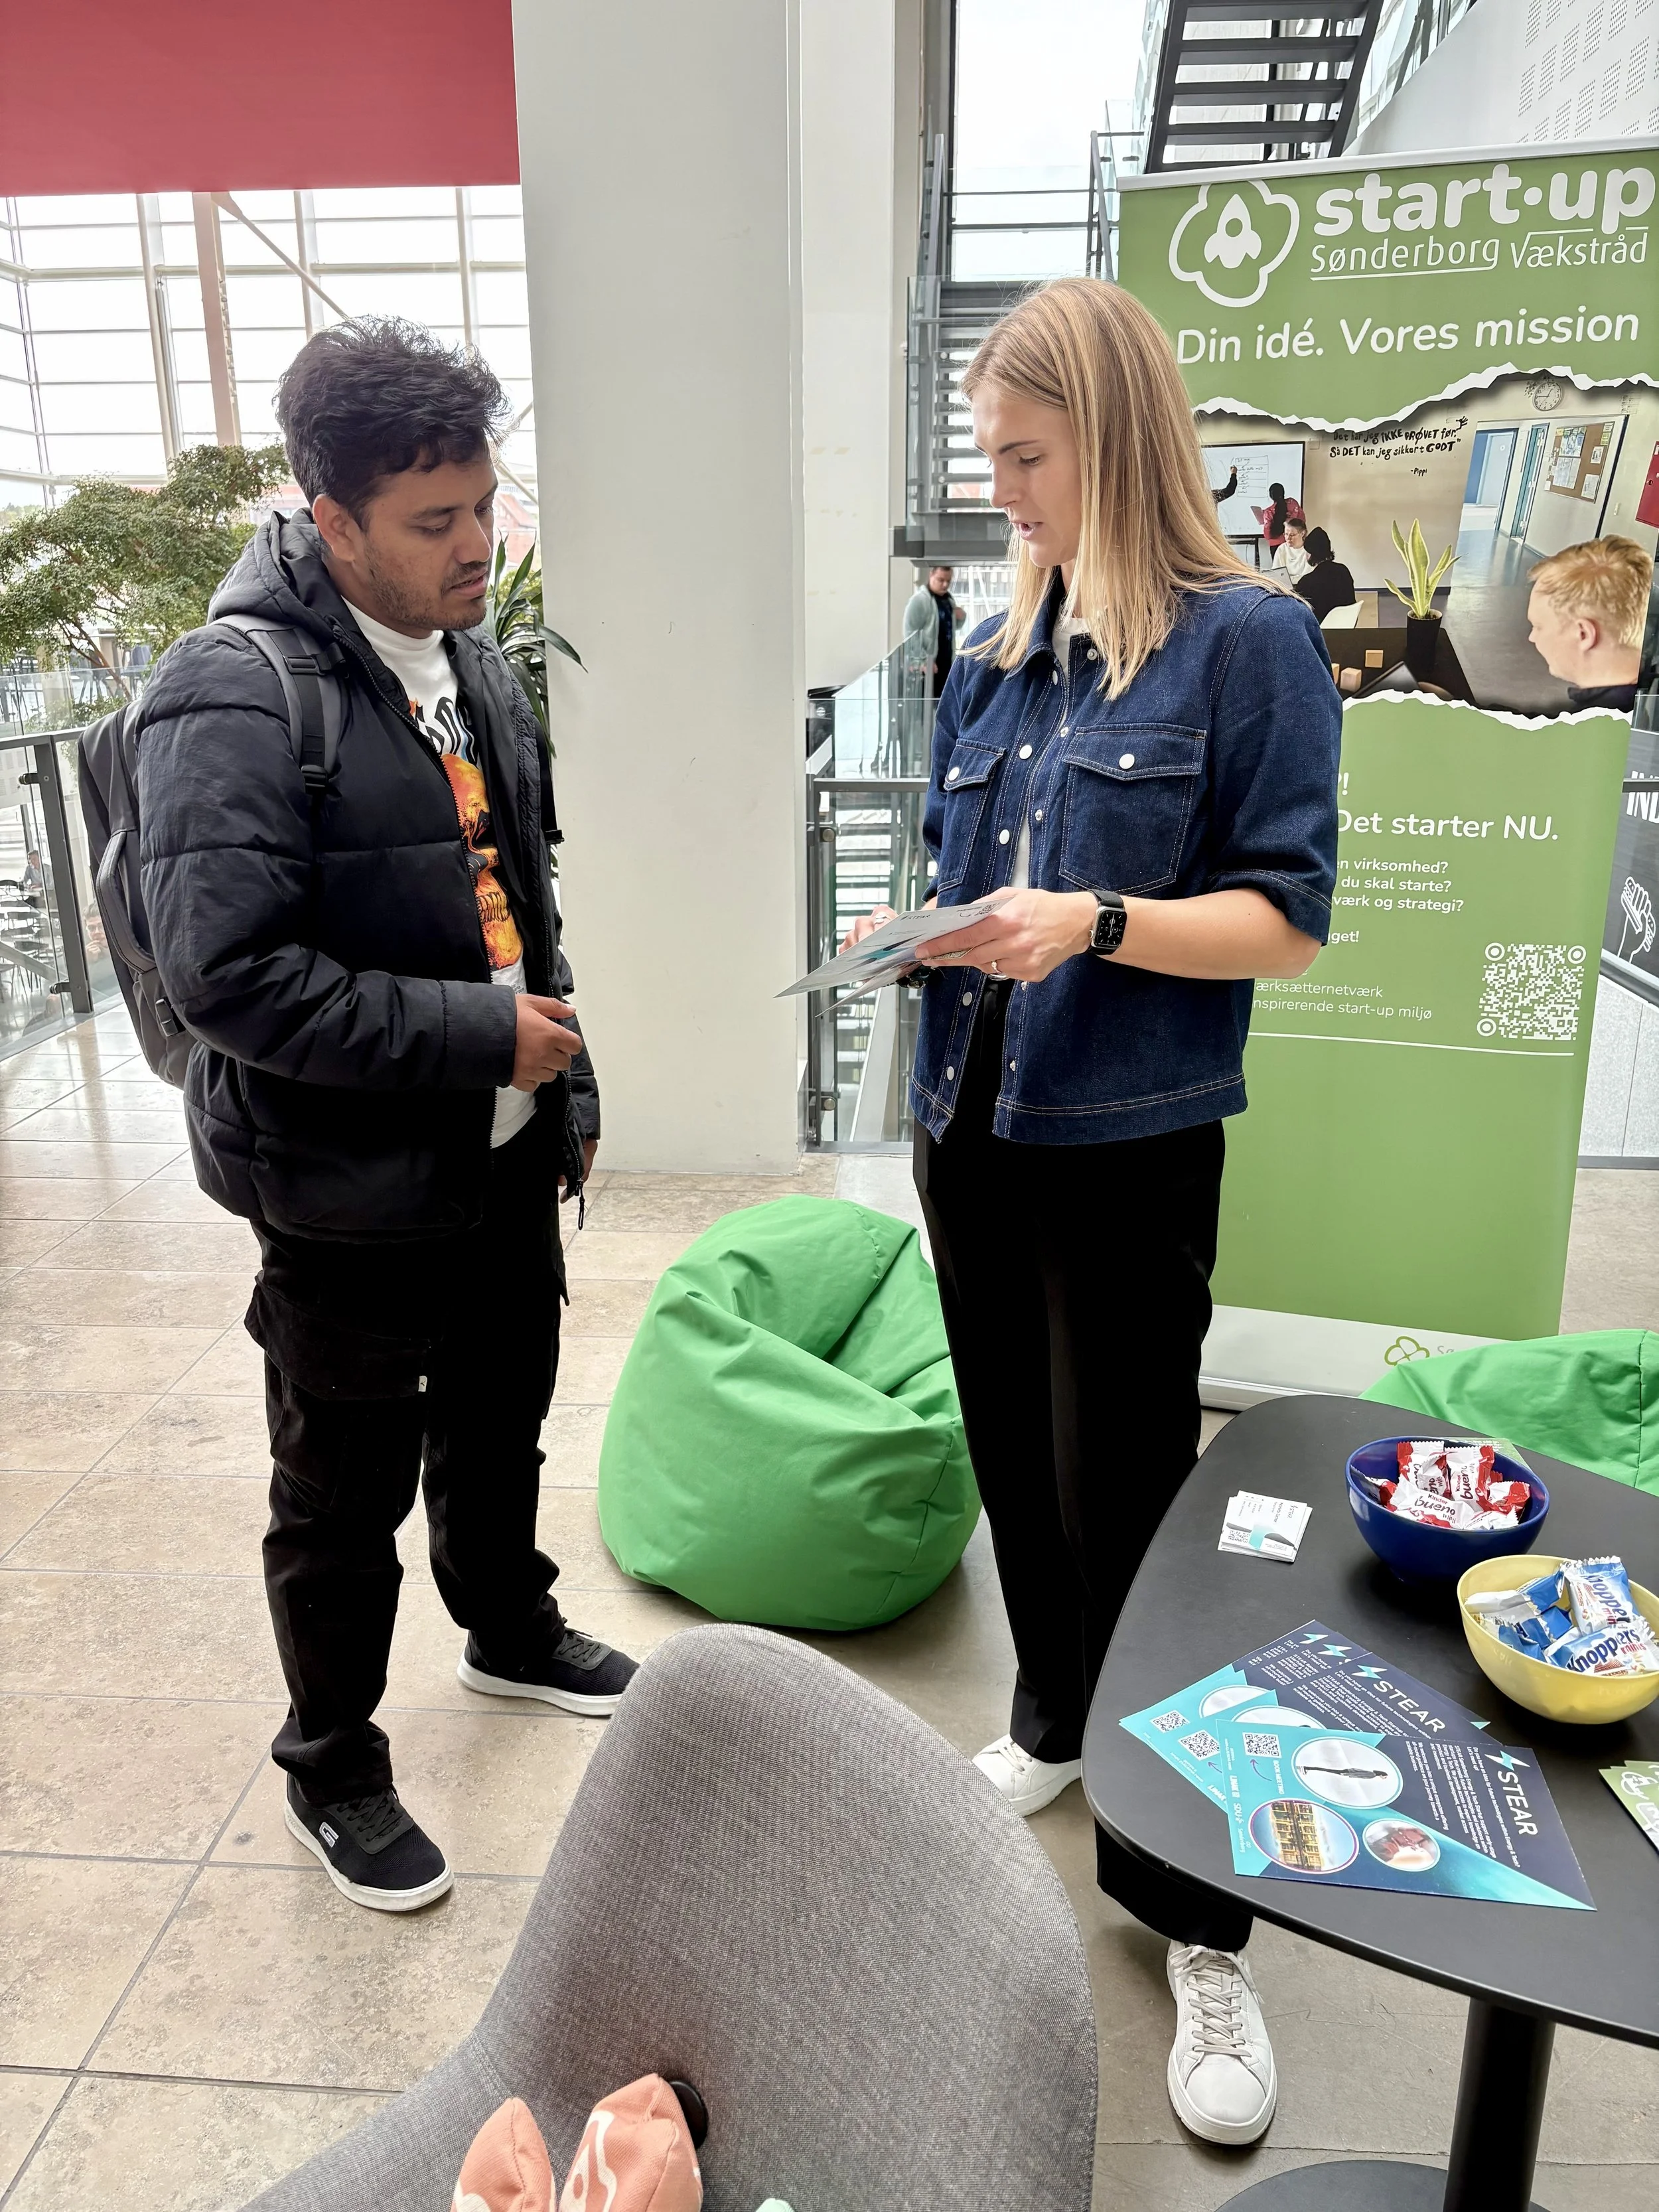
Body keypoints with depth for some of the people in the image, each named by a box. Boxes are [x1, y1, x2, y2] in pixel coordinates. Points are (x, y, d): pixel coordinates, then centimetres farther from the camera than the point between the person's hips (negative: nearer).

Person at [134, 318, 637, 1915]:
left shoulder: (470, 661, 7)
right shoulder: (236, 696, -20)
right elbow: (225, 975, -27)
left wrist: (566, 1086, 13)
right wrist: (481, 1038, -23)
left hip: (505, 1162, 8)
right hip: (354, 1198, -7)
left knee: (501, 1422, 26)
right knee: (346, 1500, 12)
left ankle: (510, 1630, 53)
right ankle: (331, 1770, 36)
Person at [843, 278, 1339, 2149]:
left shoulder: (1250, 641, -8)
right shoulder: (996, 652, 10)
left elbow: (1287, 920, -11)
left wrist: (1097, 924, -24)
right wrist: (920, 923, -2)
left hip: (1126, 1149, -6)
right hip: (971, 1126, 6)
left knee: (1122, 1497, 1)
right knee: (1015, 1458, 18)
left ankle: (1196, 1924, 19)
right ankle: (1056, 1719, 45)